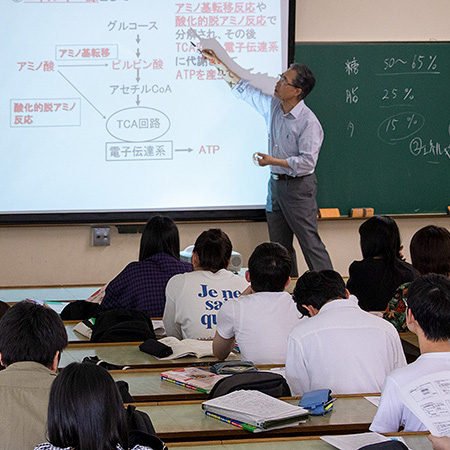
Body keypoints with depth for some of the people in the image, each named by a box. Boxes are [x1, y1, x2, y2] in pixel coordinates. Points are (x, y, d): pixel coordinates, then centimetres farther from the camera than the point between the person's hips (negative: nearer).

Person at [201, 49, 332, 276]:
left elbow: (307, 162, -21)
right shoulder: (272, 106, 4)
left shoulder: (309, 122, -18)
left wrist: (274, 161, -20)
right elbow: (243, 88, 17)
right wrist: (217, 63, 16)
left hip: (298, 187, -8)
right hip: (276, 183, 8)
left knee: (309, 243, -7)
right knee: (279, 246, 11)